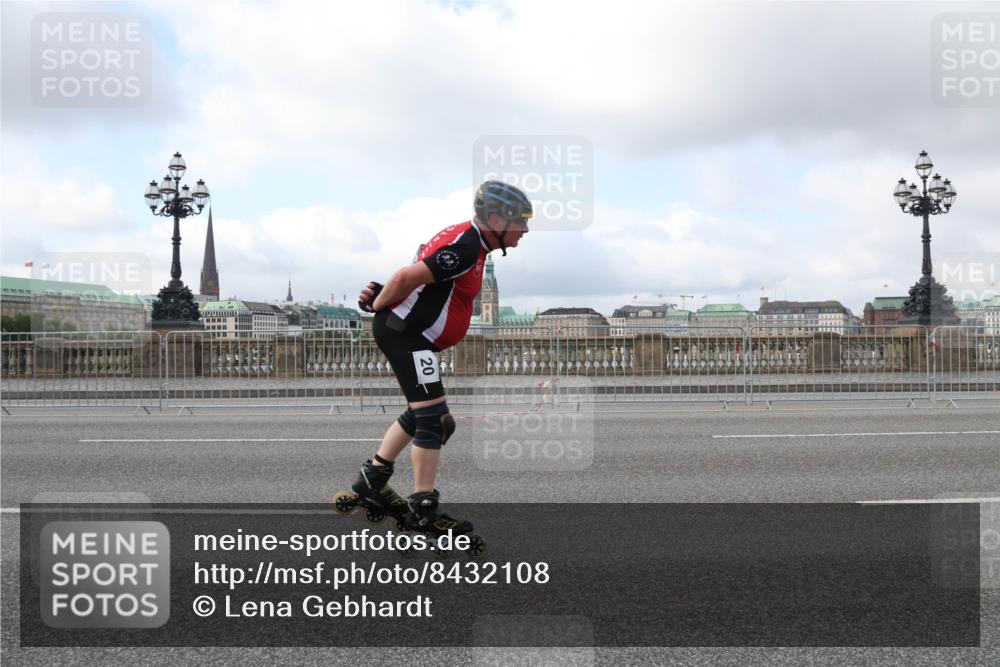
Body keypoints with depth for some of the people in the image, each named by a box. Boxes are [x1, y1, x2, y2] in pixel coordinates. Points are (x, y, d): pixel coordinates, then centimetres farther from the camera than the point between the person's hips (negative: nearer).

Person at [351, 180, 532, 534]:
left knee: (423, 413, 20)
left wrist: (381, 297, 4)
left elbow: (412, 275, 17)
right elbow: (407, 278, -25)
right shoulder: (465, 246, -21)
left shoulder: (468, 240, 13)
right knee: (434, 418, -8)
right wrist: (378, 305, -8)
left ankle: (372, 479, 32)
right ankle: (423, 510, -1)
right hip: (403, 332, -11)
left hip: (409, 333, 11)